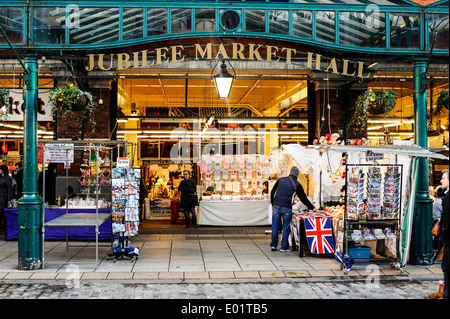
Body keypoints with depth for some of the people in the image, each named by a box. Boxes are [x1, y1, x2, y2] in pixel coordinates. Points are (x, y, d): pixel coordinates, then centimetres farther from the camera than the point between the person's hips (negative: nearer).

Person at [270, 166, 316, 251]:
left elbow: (272, 192, 14)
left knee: (275, 226, 9)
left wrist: (273, 204, 24)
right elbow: (303, 199, 7)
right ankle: (284, 247, 9)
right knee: (286, 228, 6)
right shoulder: (297, 185, 2)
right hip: (287, 208, -3)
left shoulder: (281, 180, 10)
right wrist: (312, 208, 18)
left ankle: (273, 245, 13)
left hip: (276, 206, 3)